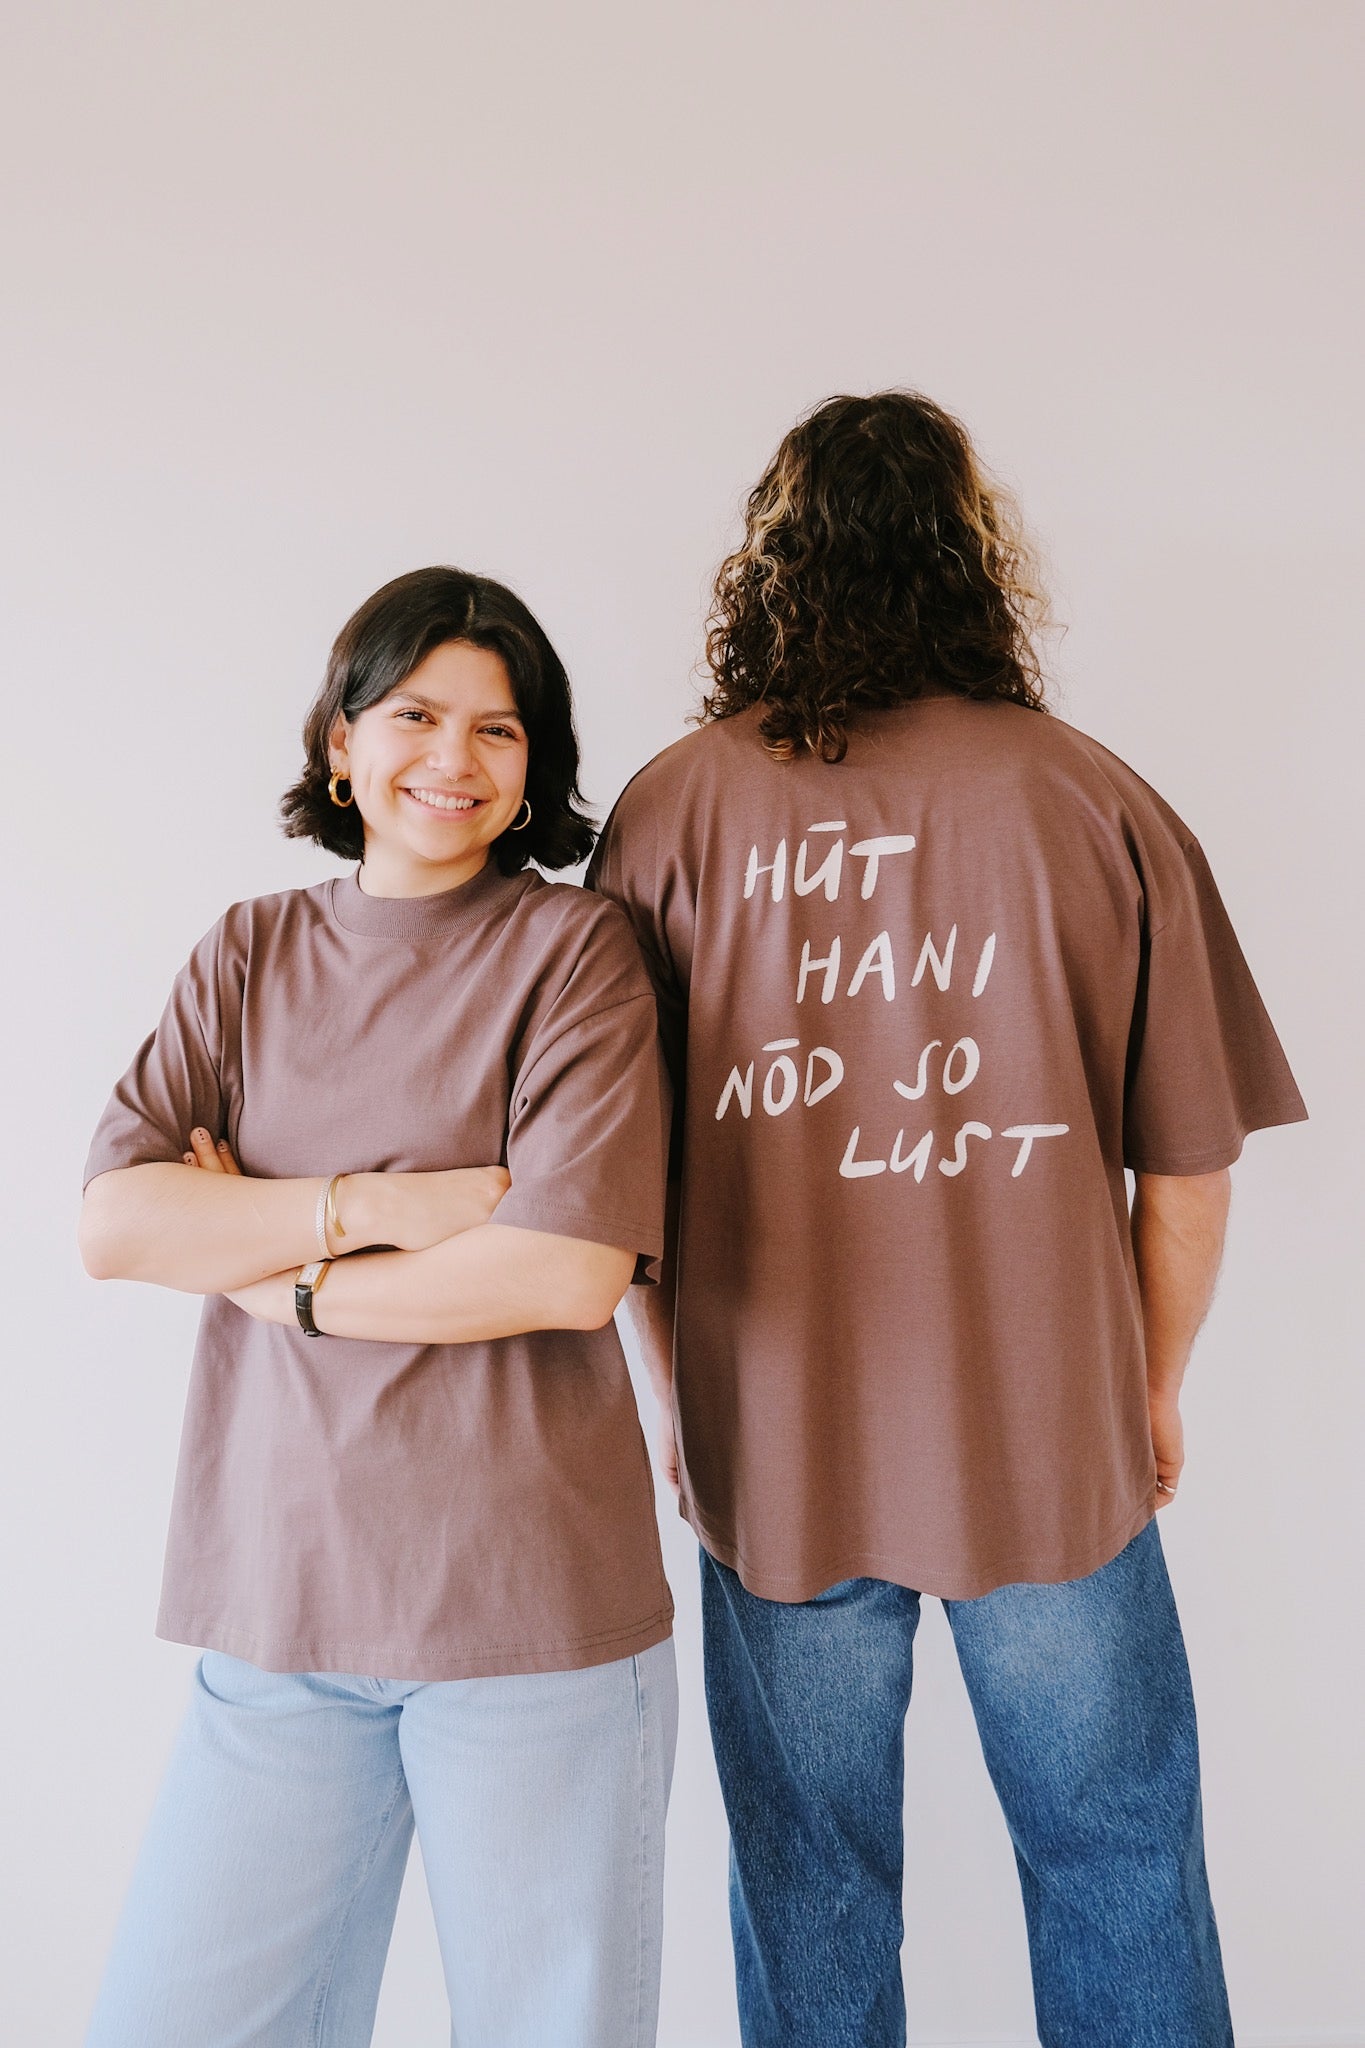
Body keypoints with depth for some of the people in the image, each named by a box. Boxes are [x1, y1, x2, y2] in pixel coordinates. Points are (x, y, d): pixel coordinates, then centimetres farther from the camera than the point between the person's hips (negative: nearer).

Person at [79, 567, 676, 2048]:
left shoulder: (573, 948, -3)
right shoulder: (251, 953, 8)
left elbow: (575, 1271, -15)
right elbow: (111, 1223, -3)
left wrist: (278, 1270, -7)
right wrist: (383, 1203, -12)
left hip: (531, 1603, -3)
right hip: (279, 1597, 4)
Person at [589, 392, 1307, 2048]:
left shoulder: (673, 808, -8)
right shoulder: (1100, 803, -9)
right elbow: (1189, 1168, -3)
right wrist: (1148, 1398, 12)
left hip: (771, 1453, 1)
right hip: (1054, 1450, 0)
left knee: (810, 1894, 20)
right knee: (1118, 1872, 21)